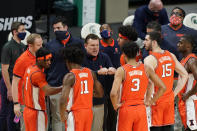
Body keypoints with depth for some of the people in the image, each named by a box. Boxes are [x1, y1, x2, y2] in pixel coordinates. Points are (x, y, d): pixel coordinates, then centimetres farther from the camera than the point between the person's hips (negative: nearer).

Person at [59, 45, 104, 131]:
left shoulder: (70, 76, -14)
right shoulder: (90, 73, 4)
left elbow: (63, 100, -23)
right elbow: (100, 94, 13)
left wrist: (62, 116, -9)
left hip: (75, 112, -6)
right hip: (89, 111, 6)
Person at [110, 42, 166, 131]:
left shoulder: (121, 70, -11)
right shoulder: (146, 69, 0)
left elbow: (113, 93, -24)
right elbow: (162, 87, 1)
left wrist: (115, 105, -6)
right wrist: (151, 101, 9)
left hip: (126, 109, -3)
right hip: (141, 109, 3)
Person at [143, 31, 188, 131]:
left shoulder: (150, 59, -14)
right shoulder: (171, 56, 7)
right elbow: (185, 75, 13)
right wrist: (174, 93, 12)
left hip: (156, 101, -6)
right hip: (169, 100, 6)